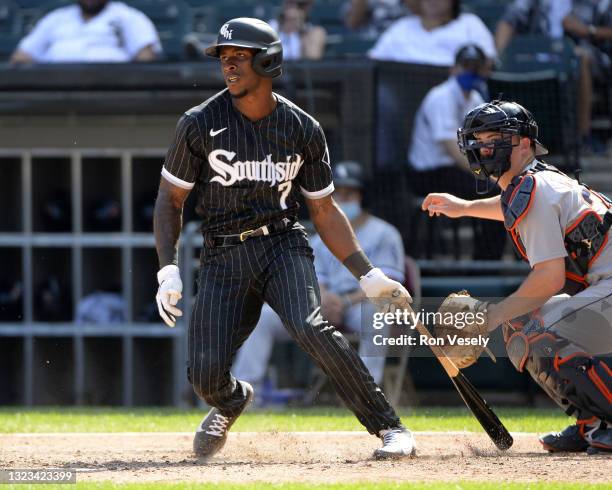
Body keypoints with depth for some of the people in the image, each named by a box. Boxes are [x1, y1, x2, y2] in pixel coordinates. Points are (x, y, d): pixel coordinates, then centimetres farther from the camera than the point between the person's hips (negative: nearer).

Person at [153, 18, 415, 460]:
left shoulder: (302, 129, 1)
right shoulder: (200, 124, -3)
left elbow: (325, 212, 11)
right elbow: (170, 198, 5)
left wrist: (369, 276, 4)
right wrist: (169, 271, -8)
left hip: (282, 246, -1)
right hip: (223, 258, 1)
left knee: (310, 328, -31)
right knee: (205, 374, -12)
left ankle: (390, 427, -23)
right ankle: (231, 402, 29)